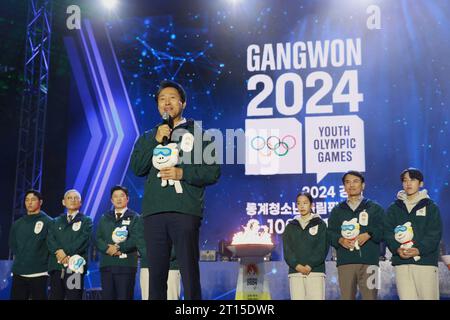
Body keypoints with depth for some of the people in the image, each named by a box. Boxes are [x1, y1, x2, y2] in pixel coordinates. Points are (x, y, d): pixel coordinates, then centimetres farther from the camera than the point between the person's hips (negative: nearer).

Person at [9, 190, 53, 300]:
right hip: (18, 273, 4)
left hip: (39, 273, -4)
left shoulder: (48, 222, -1)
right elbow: (12, 244, 21)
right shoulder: (17, 224, 13)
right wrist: (19, 258, 13)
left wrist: (42, 260, -2)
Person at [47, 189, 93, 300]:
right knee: (55, 297, 1)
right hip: (56, 265, 3)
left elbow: (84, 240, -6)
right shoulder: (56, 221, 21)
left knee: (74, 297, -6)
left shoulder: (86, 221, 10)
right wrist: (59, 251, -15)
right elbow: (50, 239, 5)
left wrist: (67, 253, -15)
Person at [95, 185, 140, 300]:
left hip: (126, 264, -3)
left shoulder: (135, 217, 8)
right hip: (106, 264, 4)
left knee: (124, 296, -6)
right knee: (107, 296, 1)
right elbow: (97, 238, 9)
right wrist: (107, 248, -9)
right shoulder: (104, 218, 20)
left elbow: (135, 239, -5)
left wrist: (119, 248, -13)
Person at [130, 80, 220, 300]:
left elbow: (213, 171, 4)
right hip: (153, 211, 3)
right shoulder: (148, 137, 21)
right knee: (156, 274, 4)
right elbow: (137, 168, 6)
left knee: (190, 273, -7)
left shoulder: (197, 133, 11)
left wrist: (183, 173, -10)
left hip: (185, 211, -3)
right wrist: (156, 141, -3)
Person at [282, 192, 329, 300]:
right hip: (295, 271, 2)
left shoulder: (320, 224, 9)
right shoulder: (290, 226, 16)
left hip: (316, 271, -2)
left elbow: (322, 248, -1)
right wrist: (297, 265, -10)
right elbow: (287, 249, 7)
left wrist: (310, 265, -13)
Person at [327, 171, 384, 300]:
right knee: (346, 297, -1)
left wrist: (368, 235, -14)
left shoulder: (375, 208, 15)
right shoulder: (337, 210, 20)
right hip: (345, 261, 1)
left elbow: (382, 230, 3)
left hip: (369, 261, -1)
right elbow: (330, 232, 10)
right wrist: (340, 240, -10)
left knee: (370, 296, -6)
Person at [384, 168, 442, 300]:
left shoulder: (431, 207, 9)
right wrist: (397, 248, -13)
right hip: (401, 262, 2)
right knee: (406, 297, -1)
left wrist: (419, 249, -17)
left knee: (428, 296, -5)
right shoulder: (393, 208, 15)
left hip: (426, 260, -2)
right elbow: (388, 232, 6)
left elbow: (435, 233, -2)